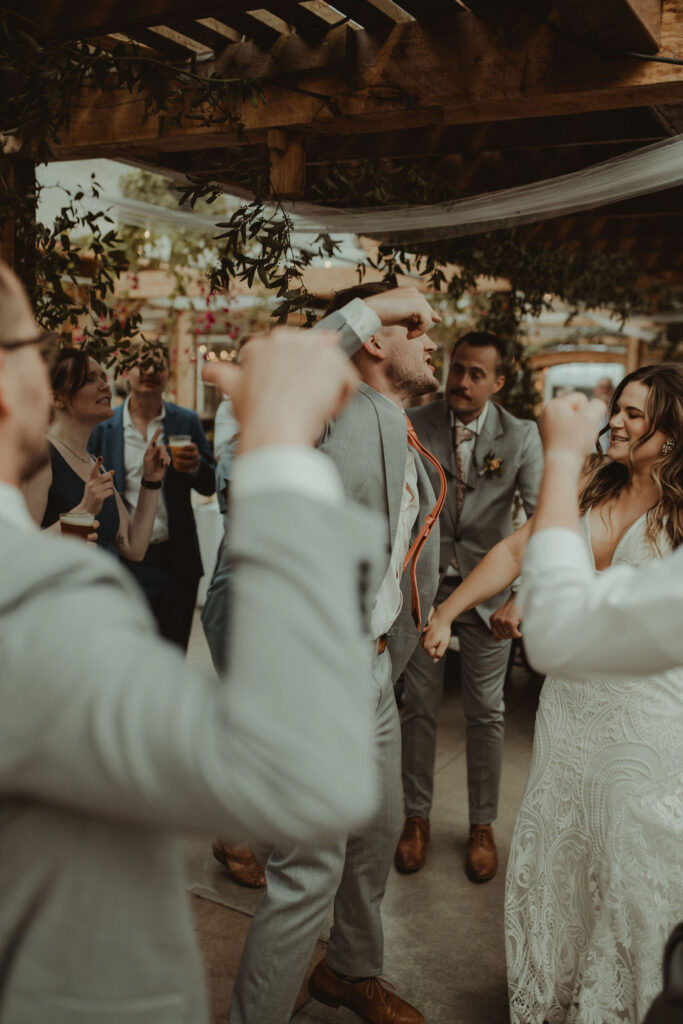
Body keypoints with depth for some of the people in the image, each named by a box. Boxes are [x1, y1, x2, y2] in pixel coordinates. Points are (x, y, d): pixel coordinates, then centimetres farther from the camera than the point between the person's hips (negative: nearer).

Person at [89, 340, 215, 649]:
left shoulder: (187, 422, 4)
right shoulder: (104, 428, 2)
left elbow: (209, 485, 7)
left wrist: (195, 466, -16)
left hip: (176, 562, 1)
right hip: (125, 563, -1)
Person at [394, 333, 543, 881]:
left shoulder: (521, 436, -9)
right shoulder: (414, 425, -9)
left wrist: (520, 598, -26)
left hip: (488, 591, 0)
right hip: (424, 586, 0)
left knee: (486, 712, 10)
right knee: (419, 707, 9)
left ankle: (482, 824, 29)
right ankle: (417, 816, 29)